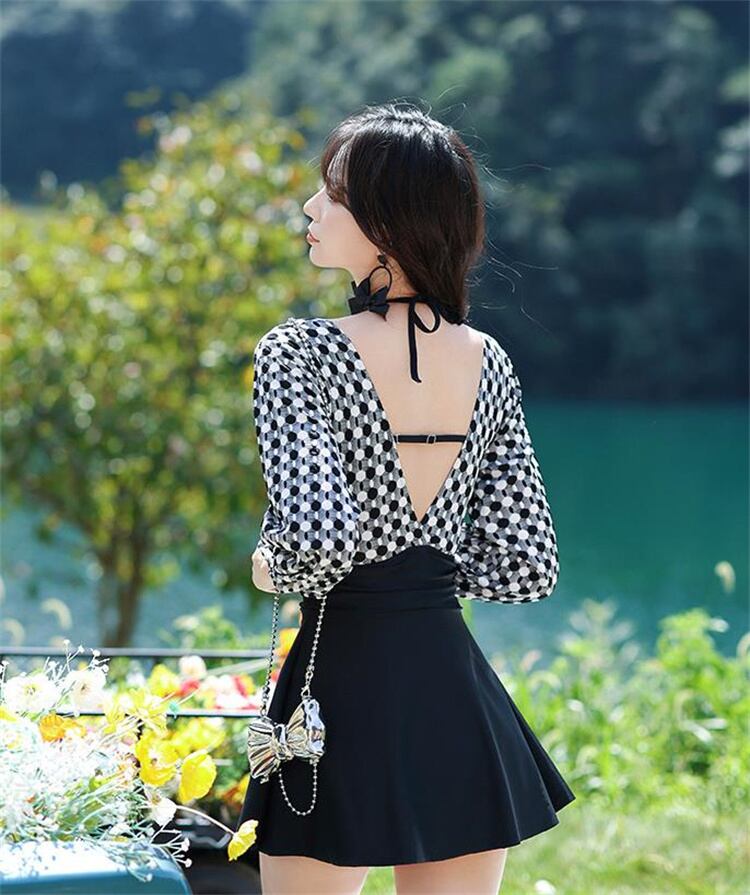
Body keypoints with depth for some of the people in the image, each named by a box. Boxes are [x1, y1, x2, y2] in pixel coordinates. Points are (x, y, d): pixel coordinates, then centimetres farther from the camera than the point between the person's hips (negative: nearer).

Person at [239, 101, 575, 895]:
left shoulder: (297, 354, -13)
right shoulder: (487, 361, 3)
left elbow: (317, 537, -25)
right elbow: (527, 565, 4)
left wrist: (273, 569, -4)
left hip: (344, 681, -5)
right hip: (455, 688, 5)